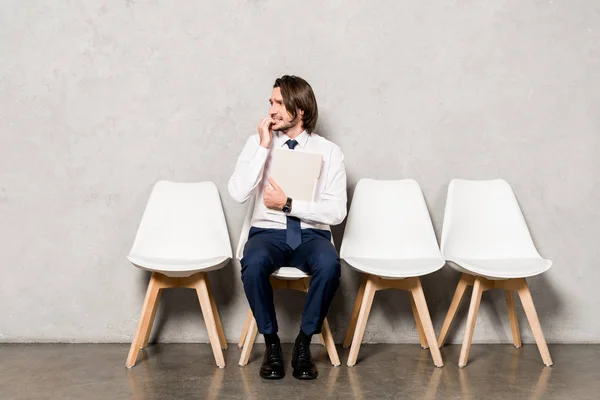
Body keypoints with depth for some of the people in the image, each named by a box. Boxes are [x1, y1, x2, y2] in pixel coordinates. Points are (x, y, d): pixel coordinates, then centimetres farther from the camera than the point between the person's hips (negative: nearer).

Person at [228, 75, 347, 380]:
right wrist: (264, 147, -13)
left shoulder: (328, 151, 0)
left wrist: (288, 204, -15)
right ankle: (271, 342, -11)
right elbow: (237, 194, -10)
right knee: (253, 263, -34)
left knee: (329, 264, -34)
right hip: (268, 232, 1)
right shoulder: (257, 143, 3)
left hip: (311, 235, 0)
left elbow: (336, 211, -7)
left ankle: (304, 343, -12)